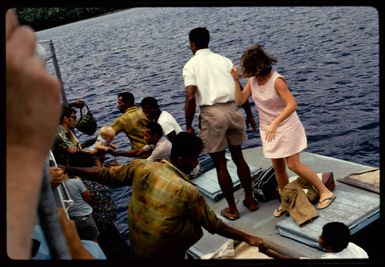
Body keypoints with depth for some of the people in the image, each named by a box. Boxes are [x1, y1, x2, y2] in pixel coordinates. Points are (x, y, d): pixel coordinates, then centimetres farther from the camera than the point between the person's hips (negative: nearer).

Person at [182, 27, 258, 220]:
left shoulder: (191, 65, 2)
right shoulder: (224, 60, 14)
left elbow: (190, 98, -10)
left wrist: (188, 127, -3)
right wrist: (249, 114, 22)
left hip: (211, 114, -4)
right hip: (233, 110, 4)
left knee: (220, 164, 9)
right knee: (238, 157, 21)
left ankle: (232, 209, 19)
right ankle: (250, 200, 31)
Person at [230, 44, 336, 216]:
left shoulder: (276, 80, -23)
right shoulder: (252, 80, -4)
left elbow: (292, 105, -28)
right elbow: (240, 100, -1)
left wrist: (275, 123, -37)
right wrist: (236, 81, -13)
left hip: (286, 127, -6)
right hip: (268, 129, 6)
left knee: (294, 165, -7)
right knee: (278, 167, 10)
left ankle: (325, 192, 9)